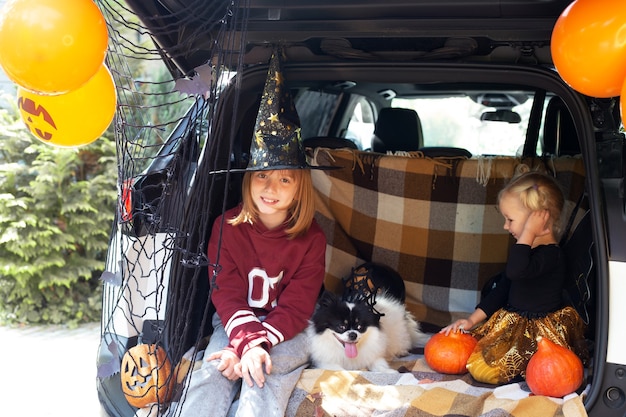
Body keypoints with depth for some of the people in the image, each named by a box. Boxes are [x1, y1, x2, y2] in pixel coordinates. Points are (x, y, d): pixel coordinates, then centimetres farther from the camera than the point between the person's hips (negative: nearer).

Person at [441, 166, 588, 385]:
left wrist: (528, 233, -31)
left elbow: (516, 271, -40)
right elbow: (501, 289, 17)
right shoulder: (526, 250, 12)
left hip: (539, 333, -9)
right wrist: (472, 320, 13)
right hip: (513, 324, 9)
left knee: (483, 368, -21)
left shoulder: (551, 255, -19)